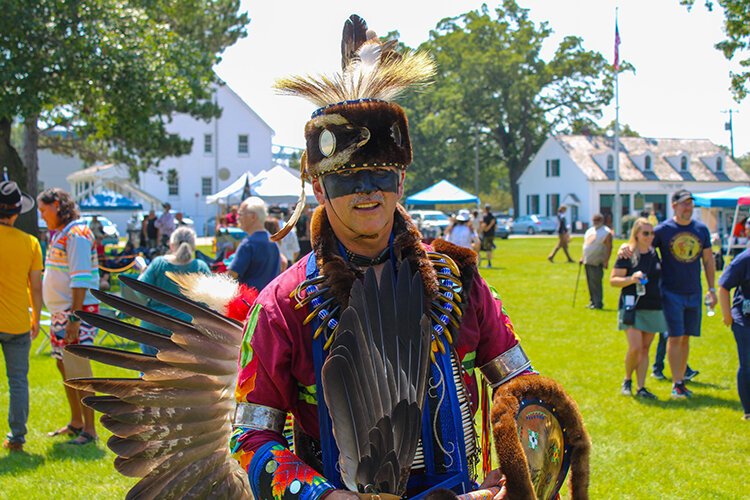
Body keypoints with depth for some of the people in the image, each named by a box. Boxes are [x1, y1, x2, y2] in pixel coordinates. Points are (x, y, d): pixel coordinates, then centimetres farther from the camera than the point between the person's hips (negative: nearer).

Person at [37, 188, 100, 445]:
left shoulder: (77, 234, -15)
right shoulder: (60, 234, 16)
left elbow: (80, 279, -20)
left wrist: (75, 317, -24)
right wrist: (60, 315, 17)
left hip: (77, 312, -10)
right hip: (60, 311, 10)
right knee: (64, 366, 15)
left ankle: (89, 429, -4)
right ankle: (76, 423, 25)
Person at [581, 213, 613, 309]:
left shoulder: (606, 232, -7)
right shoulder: (589, 231, 17)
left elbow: (609, 248, -12)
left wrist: (606, 261, -18)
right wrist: (583, 257, 19)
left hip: (597, 263, -8)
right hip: (587, 262, 8)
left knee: (596, 283, -10)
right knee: (590, 283, 11)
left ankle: (598, 303, -6)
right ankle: (592, 301, 18)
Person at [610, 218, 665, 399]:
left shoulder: (654, 254, 10)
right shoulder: (627, 255, -6)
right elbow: (613, 280, -7)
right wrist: (631, 279, -22)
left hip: (653, 308, 5)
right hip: (632, 307, -5)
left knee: (645, 348, 6)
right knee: (635, 347, -13)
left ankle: (641, 387, 10)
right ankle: (627, 380, 11)